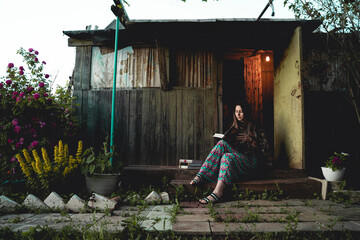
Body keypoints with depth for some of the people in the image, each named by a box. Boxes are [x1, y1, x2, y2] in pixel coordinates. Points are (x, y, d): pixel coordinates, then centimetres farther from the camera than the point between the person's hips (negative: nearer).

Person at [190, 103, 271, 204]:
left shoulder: (254, 127, 6)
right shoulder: (234, 127, 21)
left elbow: (265, 147, -1)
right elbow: (229, 142, 22)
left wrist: (249, 139, -13)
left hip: (250, 161, -5)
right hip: (235, 155, 5)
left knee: (227, 156, -35)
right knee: (222, 143, -24)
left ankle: (217, 193, -52)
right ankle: (200, 175, -36)